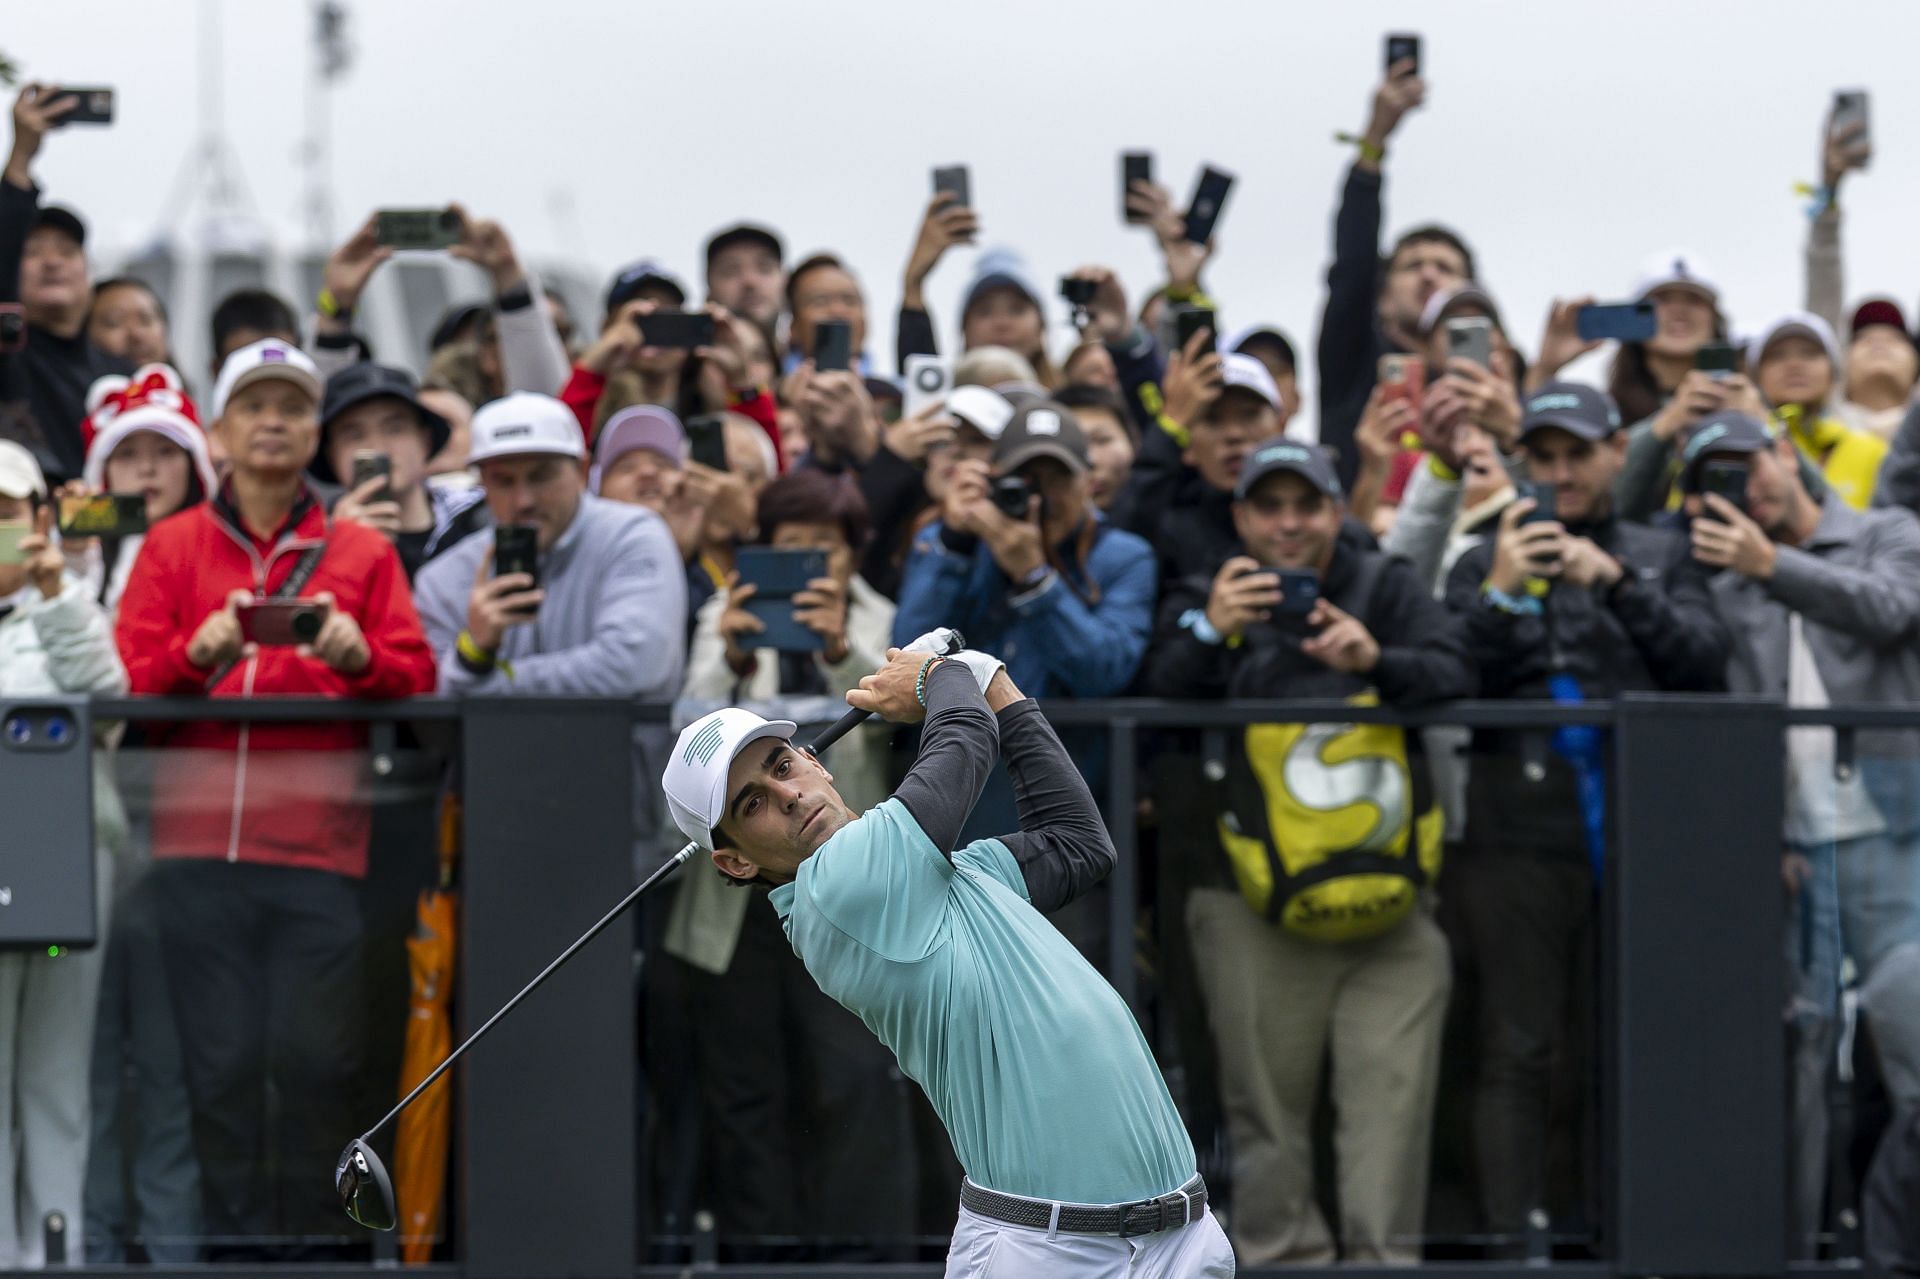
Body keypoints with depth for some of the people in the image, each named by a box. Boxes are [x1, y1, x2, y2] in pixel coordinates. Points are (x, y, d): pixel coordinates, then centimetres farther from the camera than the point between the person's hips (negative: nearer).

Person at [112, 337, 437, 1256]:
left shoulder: (362, 553, 14)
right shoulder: (173, 547, 14)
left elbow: (415, 676, 5)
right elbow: (132, 677, 4)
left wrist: (358, 655, -15)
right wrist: (201, 651, -15)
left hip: (320, 844, 0)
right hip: (200, 840, 0)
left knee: (316, 1058, -6)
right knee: (222, 1060, -3)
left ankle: (309, 1240, 6)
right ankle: (234, 1241, 4)